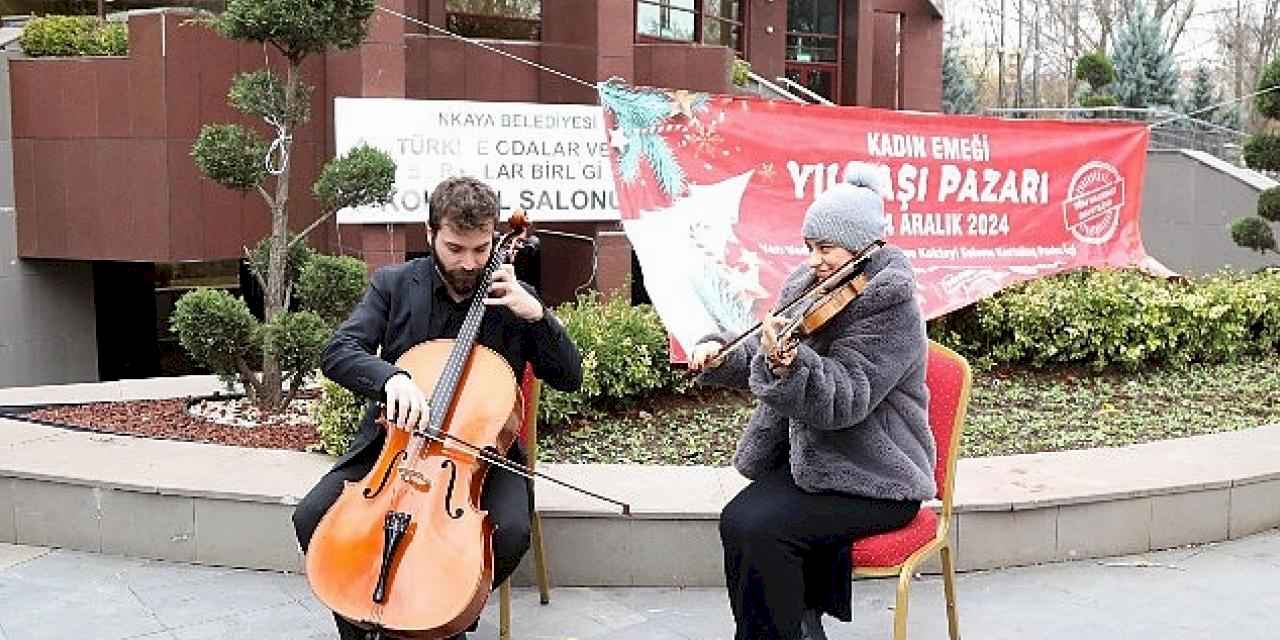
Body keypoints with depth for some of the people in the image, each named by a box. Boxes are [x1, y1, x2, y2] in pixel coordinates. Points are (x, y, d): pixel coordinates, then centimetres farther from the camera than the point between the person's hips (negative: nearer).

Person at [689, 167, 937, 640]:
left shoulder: (891, 307, -16)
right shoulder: (809, 287, 7)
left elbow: (844, 401, -27)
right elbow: (762, 355, 14)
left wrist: (788, 362, -43)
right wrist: (721, 352, -6)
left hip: (875, 480, -7)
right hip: (808, 456, 7)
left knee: (756, 528, -24)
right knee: (739, 520, -17)